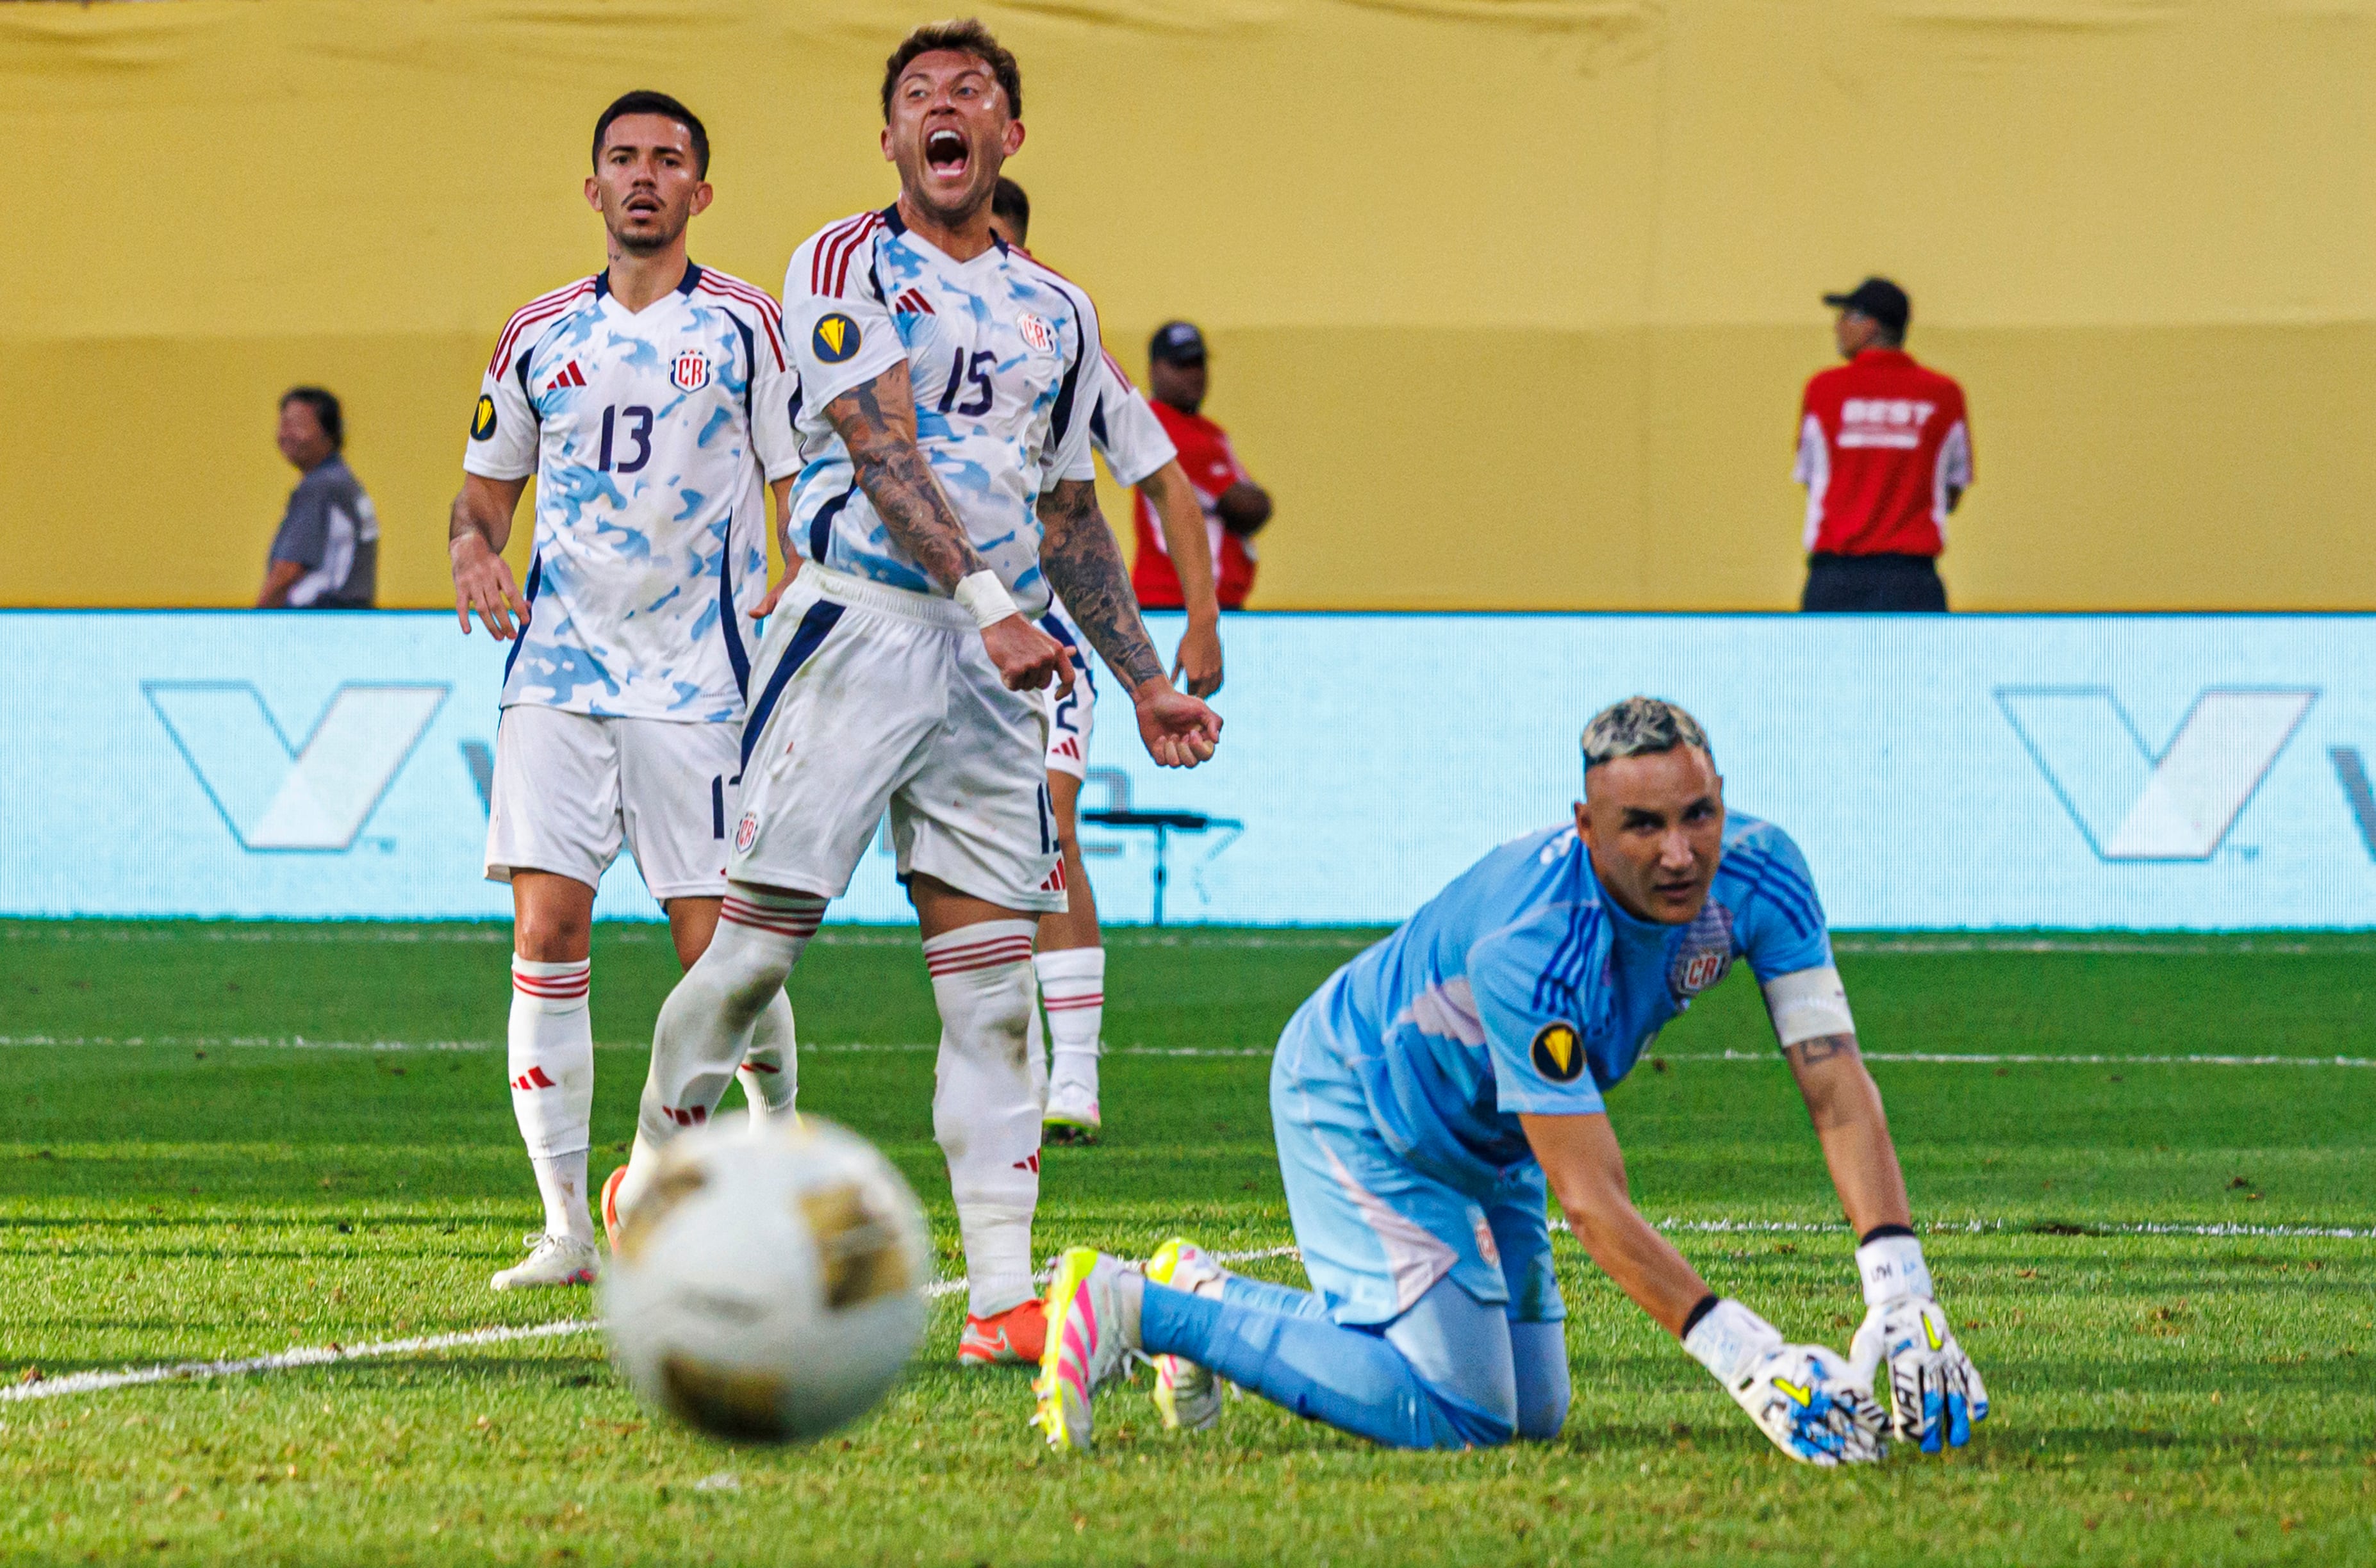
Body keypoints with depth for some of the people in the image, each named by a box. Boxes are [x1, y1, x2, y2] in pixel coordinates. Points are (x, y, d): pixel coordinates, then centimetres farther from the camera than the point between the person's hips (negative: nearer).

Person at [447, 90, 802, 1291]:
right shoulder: (540, 335, 11)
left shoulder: (744, 326, 2)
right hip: (557, 670, 3)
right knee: (547, 930, -9)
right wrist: (474, 551, -1)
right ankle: (566, 1226, -6)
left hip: (699, 681, -3)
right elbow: (486, 486, 21)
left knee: (719, 949, -5)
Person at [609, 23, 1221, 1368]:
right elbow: (884, 449, -14)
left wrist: (1146, 681, 19)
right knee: (761, 941, -5)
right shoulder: (846, 269, -1)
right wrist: (990, 605, -26)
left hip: (996, 655, 5)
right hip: (861, 617, -5)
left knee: (994, 982, -2)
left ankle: (1002, 1297, -5)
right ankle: (650, 1183, 19)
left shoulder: (1056, 313, 18)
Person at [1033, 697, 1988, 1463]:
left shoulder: (1757, 877, -21)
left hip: (1485, 1145, 8)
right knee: (1458, 1416, -18)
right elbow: (1591, 1202, -39)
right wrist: (1744, 1358, -45)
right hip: (1356, 1108, -8)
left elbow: (1837, 1087, -22)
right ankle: (1130, 1307, -7)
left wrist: (1900, 1296, -34)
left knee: (1533, 1412, 14)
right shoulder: (1534, 951, -40)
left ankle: (1210, 1297, 27)